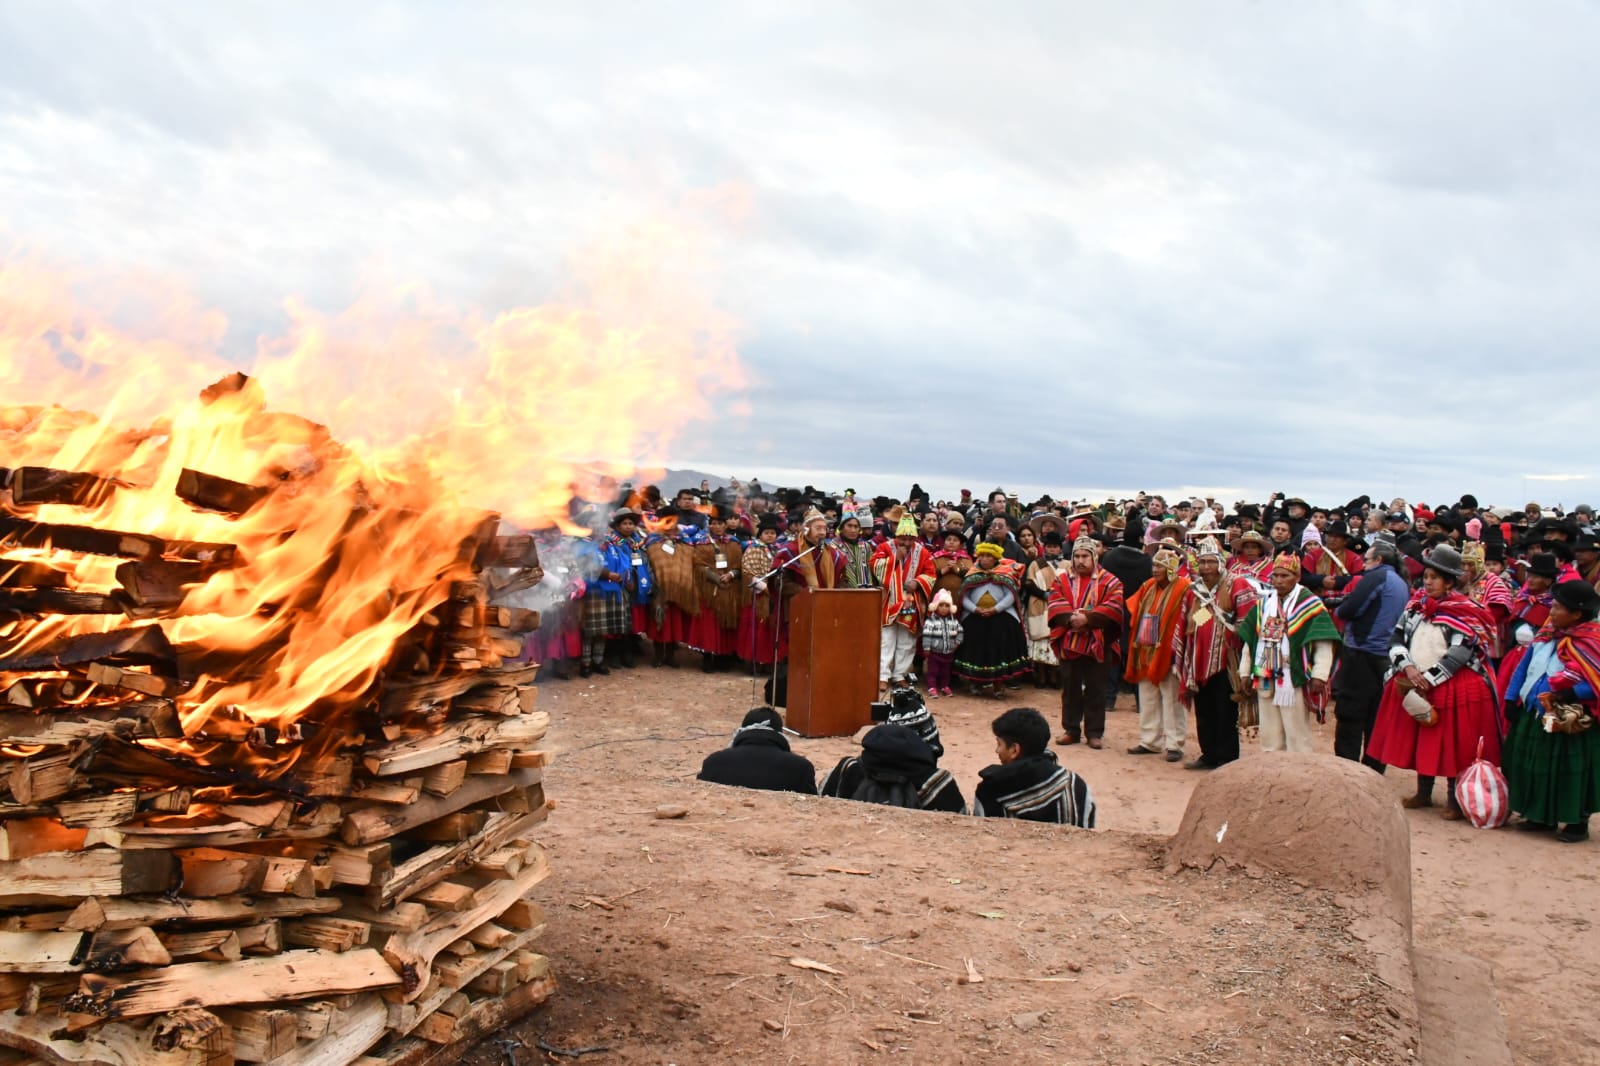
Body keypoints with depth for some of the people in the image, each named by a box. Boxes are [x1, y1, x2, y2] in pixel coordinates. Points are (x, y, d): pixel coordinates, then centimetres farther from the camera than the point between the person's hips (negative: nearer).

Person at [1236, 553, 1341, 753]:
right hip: (1265, 680, 6)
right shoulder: (1263, 602, 11)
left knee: (1297, 737, -1)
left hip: (1294, 682, -6)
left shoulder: (1310, 604, -6)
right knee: (1269, 736, 12)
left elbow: (1324, 643, -11)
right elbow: (1248, 639, 16)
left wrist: (1319, 675, -17)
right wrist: (1245, 673, 15)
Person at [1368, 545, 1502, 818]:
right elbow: (1397, 640, 3)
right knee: (1420, 740, 12)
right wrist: (1409, 668, -13)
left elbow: (1459, 655, -16)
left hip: (1453, 689, -5)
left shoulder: (1465, 614, -8)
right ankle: (1423, 793, 25)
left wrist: (1427, 680, -18)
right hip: (1414, 685, 5)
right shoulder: (1416, 606, 8)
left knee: (1452, 742, 1)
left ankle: (1455, 798, 13)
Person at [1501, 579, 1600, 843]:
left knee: (1570, 771, 1)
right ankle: (1540, 816, 30)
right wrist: (1511, 699, 6)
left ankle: (1578, 823, 18)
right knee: (1535, 766, 14)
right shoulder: (1547, 634, 4)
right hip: (1532, 717, 7)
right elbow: (1524, 667, 11)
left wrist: (1571, 695, -29)